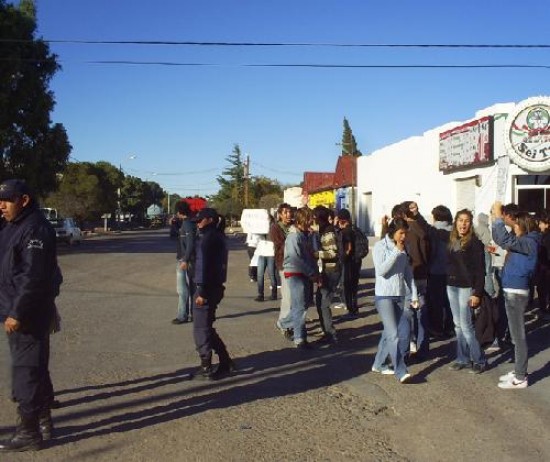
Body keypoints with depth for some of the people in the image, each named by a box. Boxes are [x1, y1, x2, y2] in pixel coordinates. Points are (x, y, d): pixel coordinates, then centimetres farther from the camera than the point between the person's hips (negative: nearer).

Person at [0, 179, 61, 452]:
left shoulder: (35, 229, -18)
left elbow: (33, 277, -24)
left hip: (27, 315, -10)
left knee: (25, 371, -4)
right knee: (34, 368, 18)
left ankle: (29, 433, 5)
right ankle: (42, 418, 31)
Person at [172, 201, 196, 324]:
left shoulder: (187, 224, -16)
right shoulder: (184, 223, 14)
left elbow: (190, 243, -23)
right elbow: (173, 236, 24)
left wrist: (185, 260, -25)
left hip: (184, 261, -10)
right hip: (184, 260, 10)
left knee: (182, 290, -6)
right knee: (189, 289, 13)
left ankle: (182, 316, -2)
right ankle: (190, 314, 20)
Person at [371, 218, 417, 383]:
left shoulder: (403, 249, 8)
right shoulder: (380, 246, -8)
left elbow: (408, 273, 12)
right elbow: (381, 270, -19)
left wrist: (413, 294, 9)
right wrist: (396, 252, -19)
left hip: (400, 296, 6)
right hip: (384, 296, -6)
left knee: (389, 332, 12)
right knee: (394, 335, -12)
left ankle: (379, 364, 26)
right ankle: (401, 371, -13)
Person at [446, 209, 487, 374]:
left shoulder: (475, 243, -9)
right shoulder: (452, 241, 10)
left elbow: (480, 270, -12)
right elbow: (449, 265, 11)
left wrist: (477, 293, -16)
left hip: (466, 288, -6)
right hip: (451, 287, 6)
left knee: (466, 325, -6)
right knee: (458, 325, 9)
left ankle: (479, 359, 6)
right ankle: (463, 358, 17)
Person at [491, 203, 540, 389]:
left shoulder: (529, 242, -16)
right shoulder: (522, 242, 12)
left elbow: (504, 240, -32)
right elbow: (500, 240, 16)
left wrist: (498, 216, -25)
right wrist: (495, 218, 4)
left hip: (517, 293, -10)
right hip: (512, 291, 10)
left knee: (518, 336, -3)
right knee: (516, 335, 16)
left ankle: (520, 378, 3)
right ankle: (518, 371, 26)